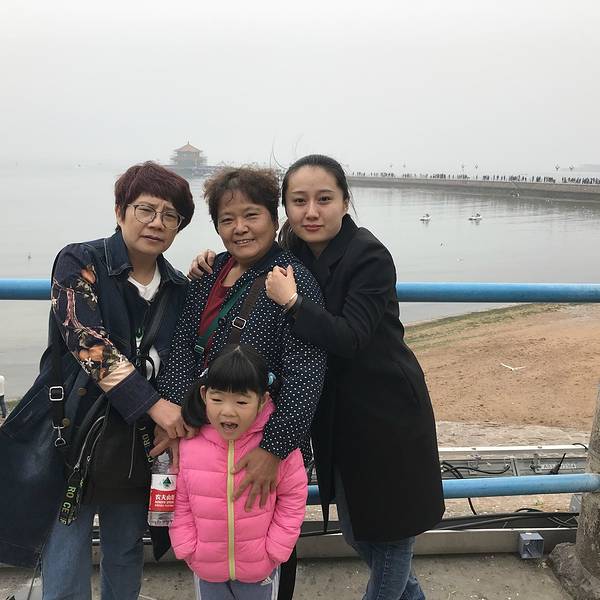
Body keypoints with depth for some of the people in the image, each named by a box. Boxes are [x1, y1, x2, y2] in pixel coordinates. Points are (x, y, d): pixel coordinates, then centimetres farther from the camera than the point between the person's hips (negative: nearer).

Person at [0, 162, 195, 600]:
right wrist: (152, 405, -22)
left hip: (139, 445, 5)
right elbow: (88, 342, -19)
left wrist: (173, 421, -4)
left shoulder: (179, 288, 8)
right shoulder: (80, 263, -7)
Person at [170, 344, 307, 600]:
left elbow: (293, 501, -9)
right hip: (206, 567, 2)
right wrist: (188, 550, -4)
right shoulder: (188, 444, -15)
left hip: (260, 568, -1)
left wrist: (273, 552, -8)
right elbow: (179, 504, -3)